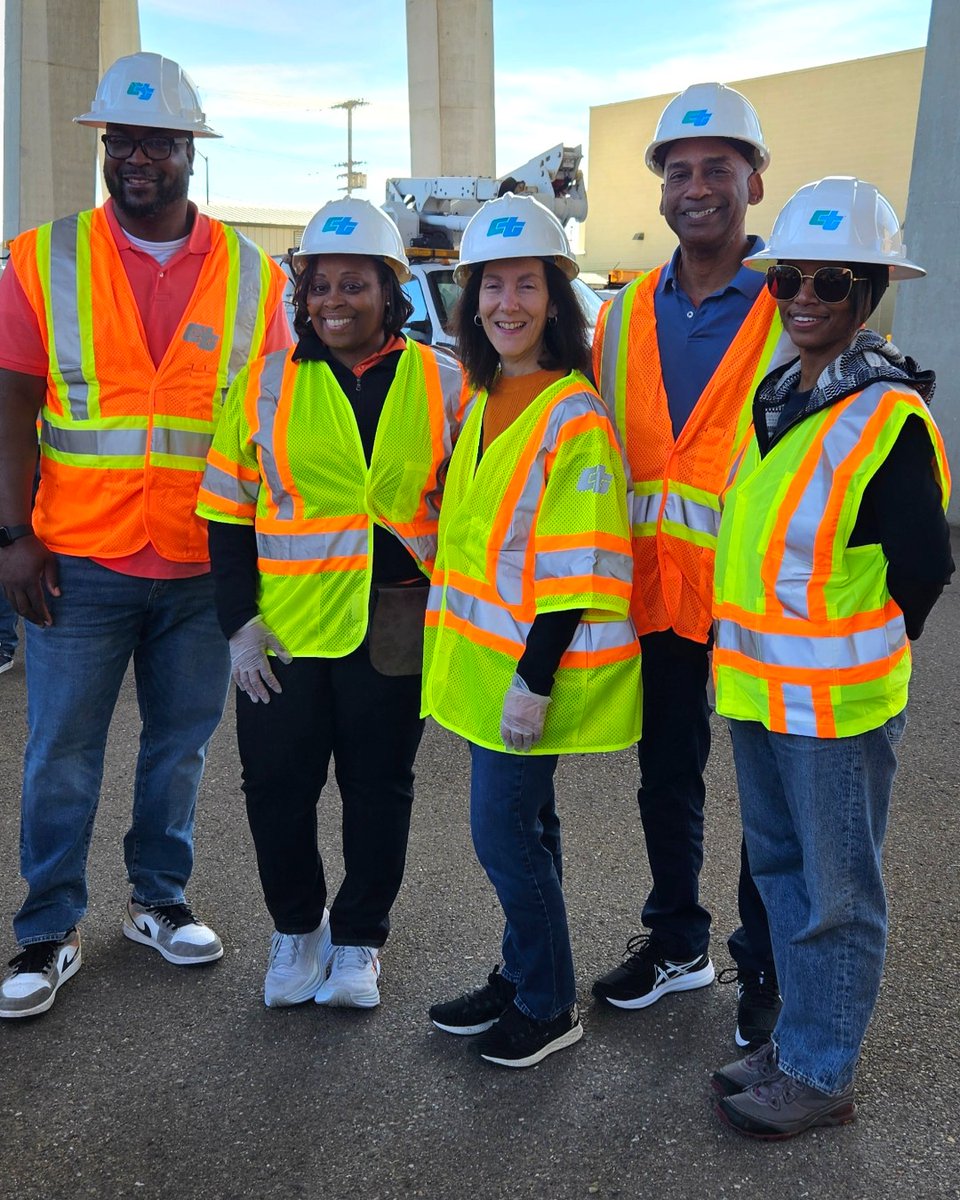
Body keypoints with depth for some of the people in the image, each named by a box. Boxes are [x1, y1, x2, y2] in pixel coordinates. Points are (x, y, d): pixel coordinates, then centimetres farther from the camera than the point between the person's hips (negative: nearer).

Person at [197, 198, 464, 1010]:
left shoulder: (443, 384, 1)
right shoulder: (266, 383, 2)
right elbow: (228, 515, 3)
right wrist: (240, 622, -4)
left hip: (397, 628, 0)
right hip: (285, 626, 1)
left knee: (379, 787, 11)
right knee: (277, 784, 8)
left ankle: (359, 939, 31)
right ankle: (296, 928, 33)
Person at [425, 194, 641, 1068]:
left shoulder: (574, 416, -16)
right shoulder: (485, 400, 11)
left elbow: (579, 568, -19)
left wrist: (536, 678, -21)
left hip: (534, 662, -8)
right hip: (488, 654, 8)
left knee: (505, 829, -1)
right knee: (521, 820, 18)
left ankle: (549, 1006, 19)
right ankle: (521, 978, 34)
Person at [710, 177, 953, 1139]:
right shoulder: (775, 396, 7)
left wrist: (865, 653, -2)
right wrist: (746, 655, 12)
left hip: (836, 700, -8)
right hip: (756, 687, 8)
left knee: (835, 894, 7)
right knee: (780, 868, 19)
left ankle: (820, 1075, 24)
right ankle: (798, 1039, 37)